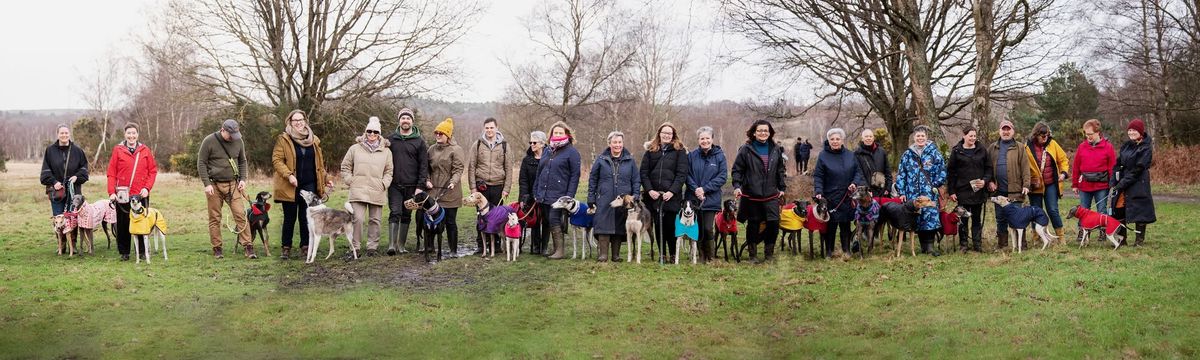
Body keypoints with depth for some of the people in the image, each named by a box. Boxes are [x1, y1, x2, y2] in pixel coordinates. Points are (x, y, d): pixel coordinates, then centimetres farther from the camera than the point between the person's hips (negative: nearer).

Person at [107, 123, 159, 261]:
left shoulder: (145, 150, 5)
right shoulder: (118, 150, 1)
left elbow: (153, 170, 6)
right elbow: (111, 173, -1)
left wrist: (147, 187, -6)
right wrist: (111, 192, -8)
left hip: (141, 194, 1)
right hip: (123, 195, -1)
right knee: (122, 225, 4)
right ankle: (124, 252, 12)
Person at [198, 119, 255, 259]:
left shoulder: (238, 141, 5)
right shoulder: (209, 141, -6)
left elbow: (242, 162, 16)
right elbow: (201, 163, -2)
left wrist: (242, 179, 4)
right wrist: (207, 184, -9)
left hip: (233, 184, 2)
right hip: (214, 185, -2)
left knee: (241, 215, -5)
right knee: (215, 218, 4)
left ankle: (248, 247, -4)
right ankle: (217, 249, 12)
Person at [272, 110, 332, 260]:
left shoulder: (313, 140, 12)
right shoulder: (283, 139, -2)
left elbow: (319, 163, 19)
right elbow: (276, 160, -8)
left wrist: (326, 178, 14)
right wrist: (288, 175, -18)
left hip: (309, 186, 3)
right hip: (291, 187, -3)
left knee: (306, 218, 4)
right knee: (290, 218, 2)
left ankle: (305, 247, 13)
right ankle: (286, 248, 12)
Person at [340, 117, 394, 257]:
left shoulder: (386, 152, 8)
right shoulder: (355, 149, 5)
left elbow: (389, 171, 13)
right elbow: (345, 166, 12)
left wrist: (384, 184, -1)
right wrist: (350, 181, 2)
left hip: (377, 192, 2)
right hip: (359, 191, -2)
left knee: (375, 220, 7)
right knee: (358, 219, -10)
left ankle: (372, 247, 18)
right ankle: (354, 247, -2)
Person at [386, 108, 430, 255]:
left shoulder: (419, 142, 4)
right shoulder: (390, 139, 7)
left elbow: (424, 165, 1)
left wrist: (420, 186, -7)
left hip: (411, 186, 0)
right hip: (394, 185, 0)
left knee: (406, 216, 6)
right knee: (395, 213, -10)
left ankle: (401, 245, 14)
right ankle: (391, 245, -15)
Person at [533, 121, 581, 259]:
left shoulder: (571, 152, -3)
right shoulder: (548, 152, 17)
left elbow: (575, 175, -8)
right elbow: (539, 173, 20)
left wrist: (569, 196, -15)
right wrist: (536, 192, 14)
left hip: (558, 195, -7)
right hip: (543, 195, 7)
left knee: (554, 221, -10)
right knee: (547, 221, 8)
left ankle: (560, 250, -4)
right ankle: (556, 248, 16)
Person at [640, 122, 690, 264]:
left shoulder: (679, 151, 3)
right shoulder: (650, 150, 10)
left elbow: (682, 174, -4)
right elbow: (643, 172, 6)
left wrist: (672, 191, -13)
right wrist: (649, 190, -7)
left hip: (672, 196, -2)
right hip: (654, 196, 2)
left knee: (671, 226, -3)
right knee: (658, 226, 4)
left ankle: (673, 255, 7)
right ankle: (662, 255, 11)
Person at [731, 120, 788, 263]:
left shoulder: (776, 150, 8)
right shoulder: (746, 149, -3)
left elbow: (781, 170, 15)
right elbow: (737, 169, -1)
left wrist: (782, 187, 12)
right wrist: (737, 186, -11)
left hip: (771, 195, 2)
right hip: (751, 195, -2)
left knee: (774, 222, -7)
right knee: (753, 225, 6)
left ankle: (769, 254, 8)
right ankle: (753, 254, 19)